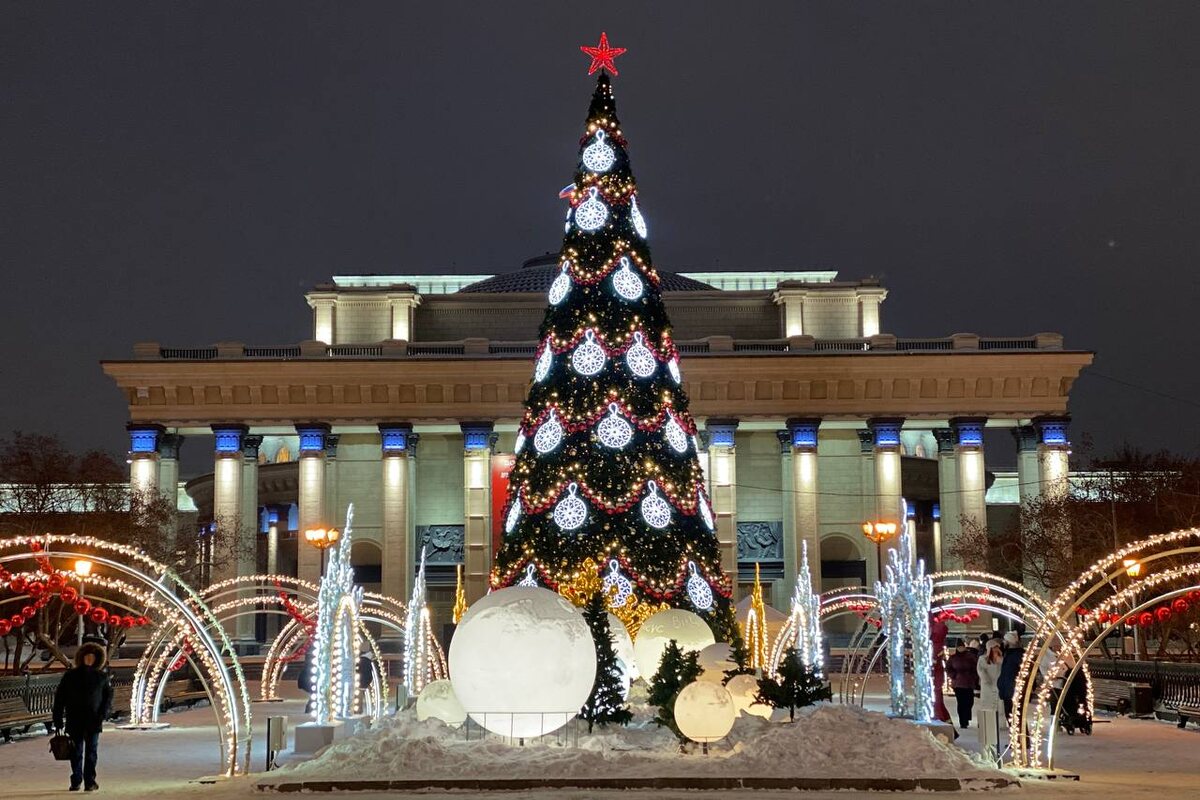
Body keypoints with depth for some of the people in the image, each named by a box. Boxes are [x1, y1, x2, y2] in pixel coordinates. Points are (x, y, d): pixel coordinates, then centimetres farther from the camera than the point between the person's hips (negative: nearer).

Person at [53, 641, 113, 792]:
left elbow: (108, 696, 6)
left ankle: (90, 781, 1)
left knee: (91, 752, -2)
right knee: (76, 752, 7)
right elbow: (59, 698, 6)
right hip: (74, 721, 1)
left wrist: (102, 714, -7)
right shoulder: (70, 676, 5)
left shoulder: (101, 677, 3)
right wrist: (58, 720, 1)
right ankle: (76, 781, 19)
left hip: (93, 722, -1)